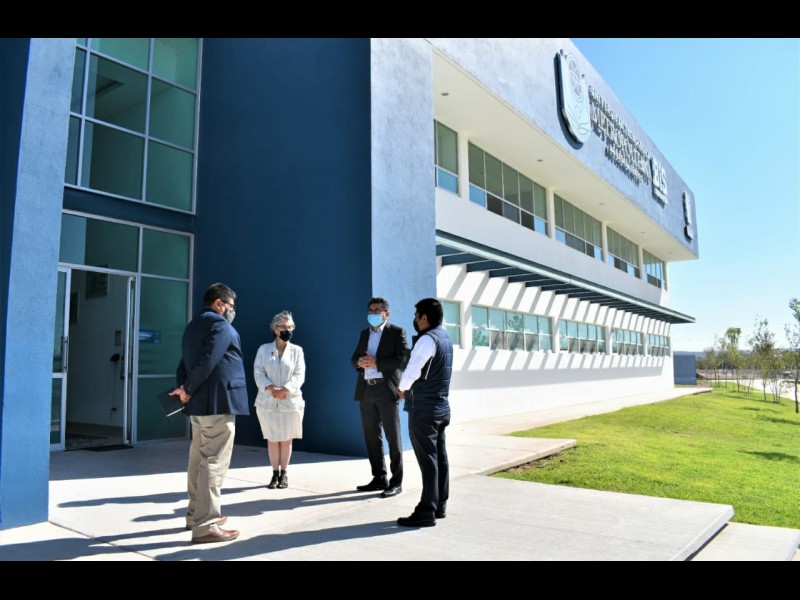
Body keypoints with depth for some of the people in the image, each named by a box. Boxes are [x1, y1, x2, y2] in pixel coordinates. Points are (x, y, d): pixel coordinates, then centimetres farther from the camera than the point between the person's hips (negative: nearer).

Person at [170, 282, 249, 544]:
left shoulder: (193, 325, 19)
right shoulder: (220, 324, -10)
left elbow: (184, 363, 13)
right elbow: (207, 363, -20)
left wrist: (184, 389, 1)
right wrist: (188, 391, -9)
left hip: (199, 404, 10)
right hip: (218, 402, -10)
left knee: (199, 460, 17)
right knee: (214, 463, -7)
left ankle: (196, 514, 28)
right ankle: (206, 526, -4)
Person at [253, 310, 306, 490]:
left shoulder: (296, 350, 5)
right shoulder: (264, 349, 6)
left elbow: (299, 375, -3)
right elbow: (258, 373, -1)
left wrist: (284, 390, -17)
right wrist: (271, 389, -17)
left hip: (290, 401, 0)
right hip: (267, 401, 1)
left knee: (286, 439, 5)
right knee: (272, 438, 5)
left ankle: (284, 474, 15)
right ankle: (275, 474, 14)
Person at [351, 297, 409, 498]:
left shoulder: (397, 332, -1)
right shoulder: (364, 333, 18)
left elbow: (402, 360, -12)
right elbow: (354, 358, 17)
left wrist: (376, 362, -16)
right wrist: (360, 362, -7)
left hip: (386, 390, -6)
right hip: (366, 390, 6)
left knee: (393, 438, 0)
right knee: (371, 437, 10)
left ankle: (396, 482, 7)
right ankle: (379, 479, 21)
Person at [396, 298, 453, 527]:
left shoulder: (427, 339, -17)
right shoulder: (444, 337, 12)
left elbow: (412, 370, -26)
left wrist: (402, 388, -7)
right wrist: (409, 388, 10)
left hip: (423, 408, -9)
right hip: (441, 406, 9)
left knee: (427, 460, -5)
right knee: (439, 457, 12)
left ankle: (426, 512, 1)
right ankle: (440, 505, 21)